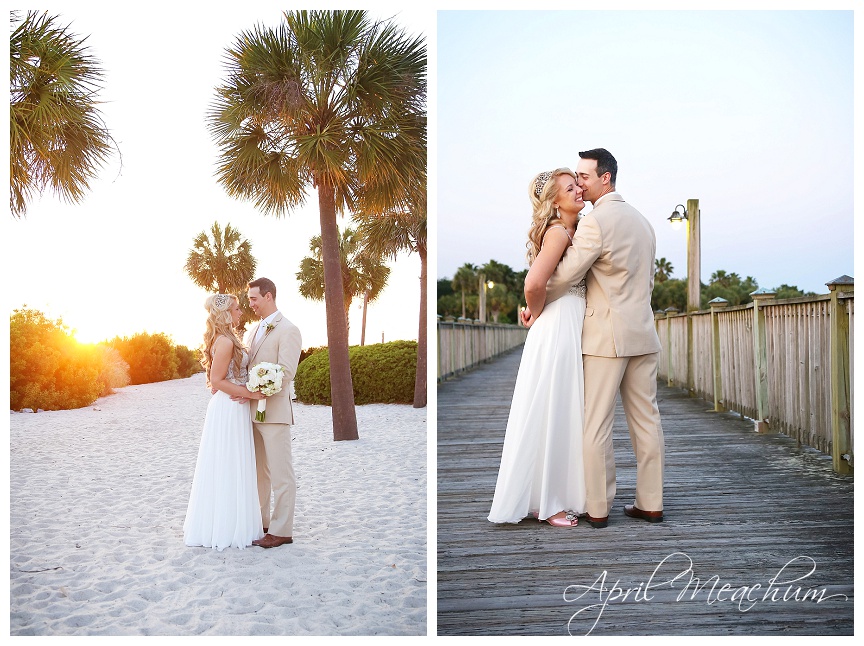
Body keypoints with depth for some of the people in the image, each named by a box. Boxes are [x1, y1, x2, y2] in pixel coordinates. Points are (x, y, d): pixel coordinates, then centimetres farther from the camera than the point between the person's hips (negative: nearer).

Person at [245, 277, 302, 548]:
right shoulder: (254, 330, 17)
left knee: (281, 474, -2)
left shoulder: (288, 330, -10)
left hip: (274, 411, -8)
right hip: (253, 411, 9)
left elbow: (286, 372, -17)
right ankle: (260, 521, 26)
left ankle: (282, 530, 4)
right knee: (259, 471, 16)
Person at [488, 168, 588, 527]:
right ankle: (544, 503, 11)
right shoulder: (558, 231, -14)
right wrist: (537, 313, -8)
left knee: (564, 415, 14)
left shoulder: (573, 231, 14)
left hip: (573, 329, 9)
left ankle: (558, 494, 26)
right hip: (558, 328, -9)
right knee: (551, 415, -1)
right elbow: (533, 284, -26)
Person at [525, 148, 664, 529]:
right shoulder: (642, 221, 15)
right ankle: (650, 504, 17)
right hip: (643, 334, 8)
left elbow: (564, 276, -12)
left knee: (596, 425, -1)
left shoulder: (596, 222, -12)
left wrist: (533, 307, 2)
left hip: (606, 337, -8)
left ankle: (598, 508, 6)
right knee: (646, 420, 10)